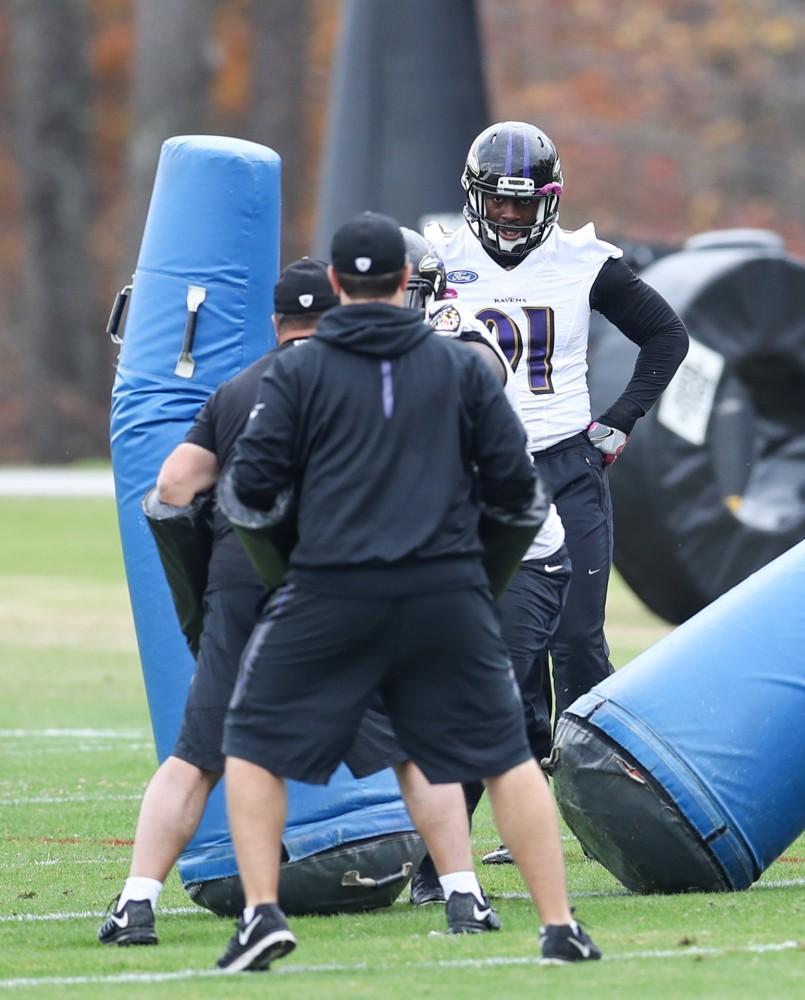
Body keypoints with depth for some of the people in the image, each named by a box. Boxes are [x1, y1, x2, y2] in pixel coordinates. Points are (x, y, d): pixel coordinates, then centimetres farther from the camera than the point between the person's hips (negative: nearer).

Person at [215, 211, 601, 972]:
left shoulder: (298, 371, 2)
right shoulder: (462, 368, 7)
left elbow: (251, 484, -1)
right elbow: (514, 485, 6)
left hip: (332, 595, -2)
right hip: (447, 593, 2)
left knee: (254, 746, 12)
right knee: (505, 757, 11)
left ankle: (262, 913, -2)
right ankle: (560, 929, 7)